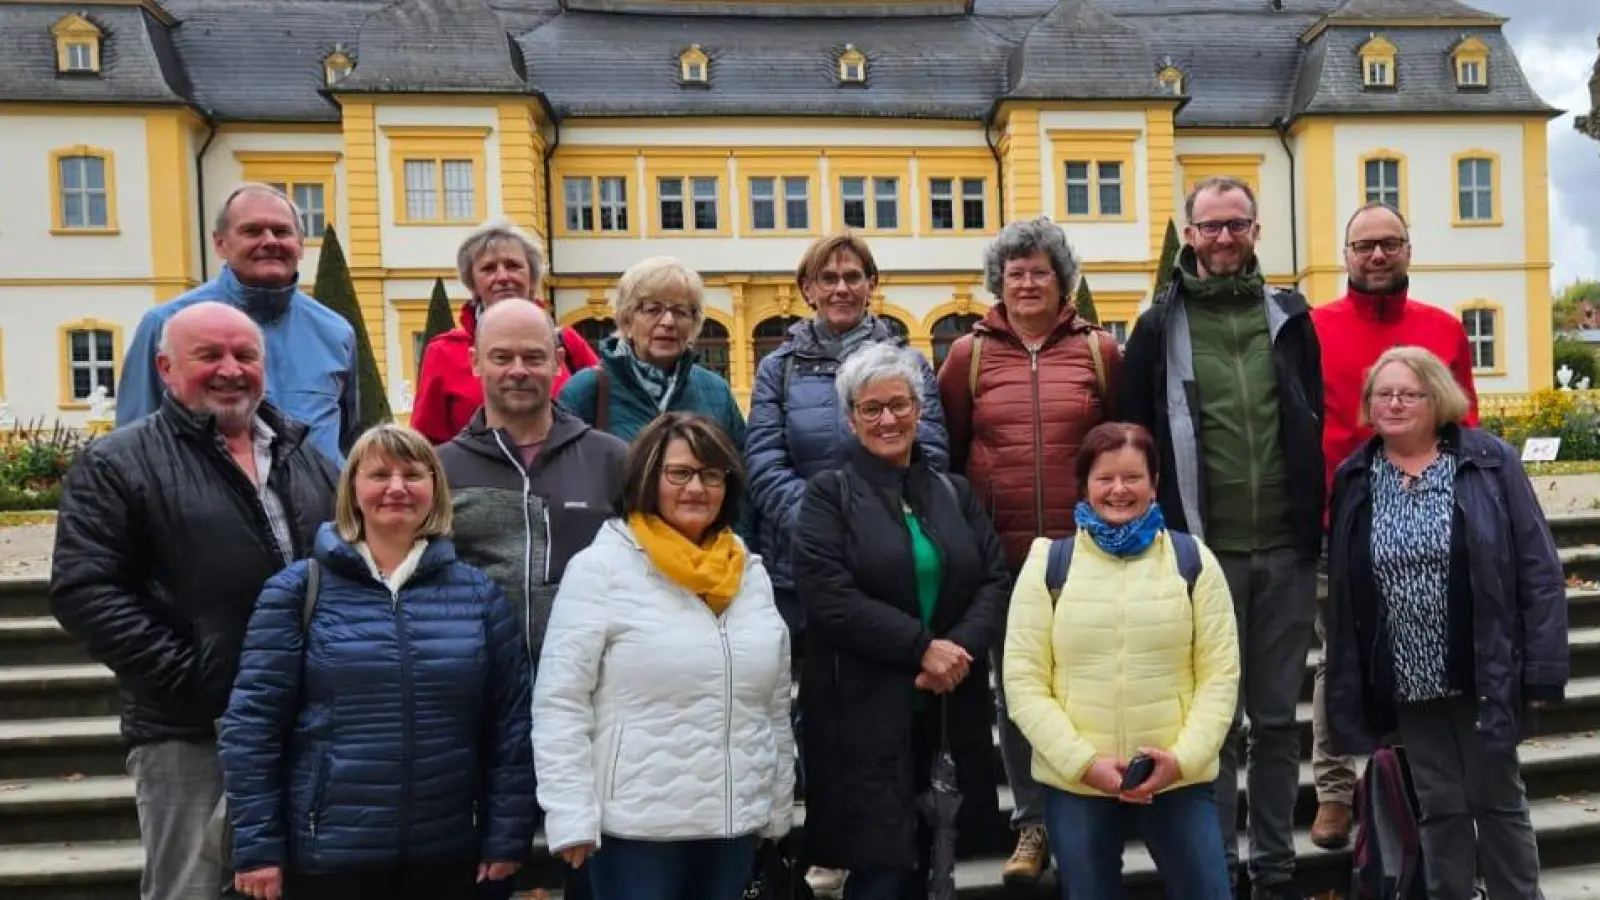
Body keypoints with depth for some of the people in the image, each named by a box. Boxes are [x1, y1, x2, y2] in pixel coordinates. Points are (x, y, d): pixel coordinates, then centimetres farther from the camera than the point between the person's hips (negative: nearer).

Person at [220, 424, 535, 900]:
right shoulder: (298, 590, -1)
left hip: (448, 852, 2)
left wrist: (506, 837, 0)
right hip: (327, 854, -2)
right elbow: (252, 722, -3)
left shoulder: (479, 593, 4)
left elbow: (510, 723, 3)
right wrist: (257, 845, -7)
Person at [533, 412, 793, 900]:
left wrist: (779, 808, 14)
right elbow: (559, 705, -11)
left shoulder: (752, 573, 8)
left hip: (736, 822, 5)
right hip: (636, 825, -5)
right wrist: (572, 818, -15)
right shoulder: (600, 568, -8)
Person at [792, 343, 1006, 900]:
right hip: (865, 712, -4)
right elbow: (828, 596, -13)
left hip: (949, 709, 4)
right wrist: (921, 647, -16)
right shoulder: (829, 495, -1)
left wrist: (959, 647, -12)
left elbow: (995, 580, 6)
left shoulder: (955, 493, 13)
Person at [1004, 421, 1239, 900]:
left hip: (1178, 776, 0)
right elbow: (1024, 681, -4)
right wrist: (1084, 762, -13)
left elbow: (1220, 673, 0)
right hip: (1073, 781, 0)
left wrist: (1184, 757, -13)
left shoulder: (1193, 559, 3)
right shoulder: (1047, 562, 0)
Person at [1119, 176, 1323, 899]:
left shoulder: (1290, 318, 9)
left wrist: (1314, 525, 7)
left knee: (1277, 719, 11)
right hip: (1203, 554, -2)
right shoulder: (1160, 327, 1)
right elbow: (1134, 441, 1)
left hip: (1286, 551, 3)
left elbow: (1320, 426, 12)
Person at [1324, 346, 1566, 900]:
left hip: (1485, 675, -2)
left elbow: (1539, 569, -7)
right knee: (1439, 808, 12)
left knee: (1498, 801, 12)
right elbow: (1342, 594, 6)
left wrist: (1543, 669, -11)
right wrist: (1348, 689, 4)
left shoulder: (1489, 462, -6)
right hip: (1408, 682, 2)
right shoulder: (1355, 480, 2)